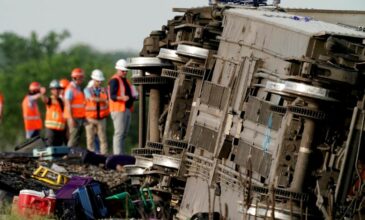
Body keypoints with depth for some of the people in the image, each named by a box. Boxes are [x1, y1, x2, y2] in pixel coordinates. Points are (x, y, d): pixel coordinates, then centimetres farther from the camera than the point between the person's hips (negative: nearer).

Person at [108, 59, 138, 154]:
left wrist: (132, 96, 13)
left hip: (127, 110, 10)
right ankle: (118, 155, -15)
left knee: (124, 133, 11)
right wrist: (122, 98, -34)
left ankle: (117, 153, 16)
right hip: (118, 110, -10)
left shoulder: (125, 80, 21)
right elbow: (112, 96, -19)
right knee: (119, 133, -13)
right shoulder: (114, 80, -9)